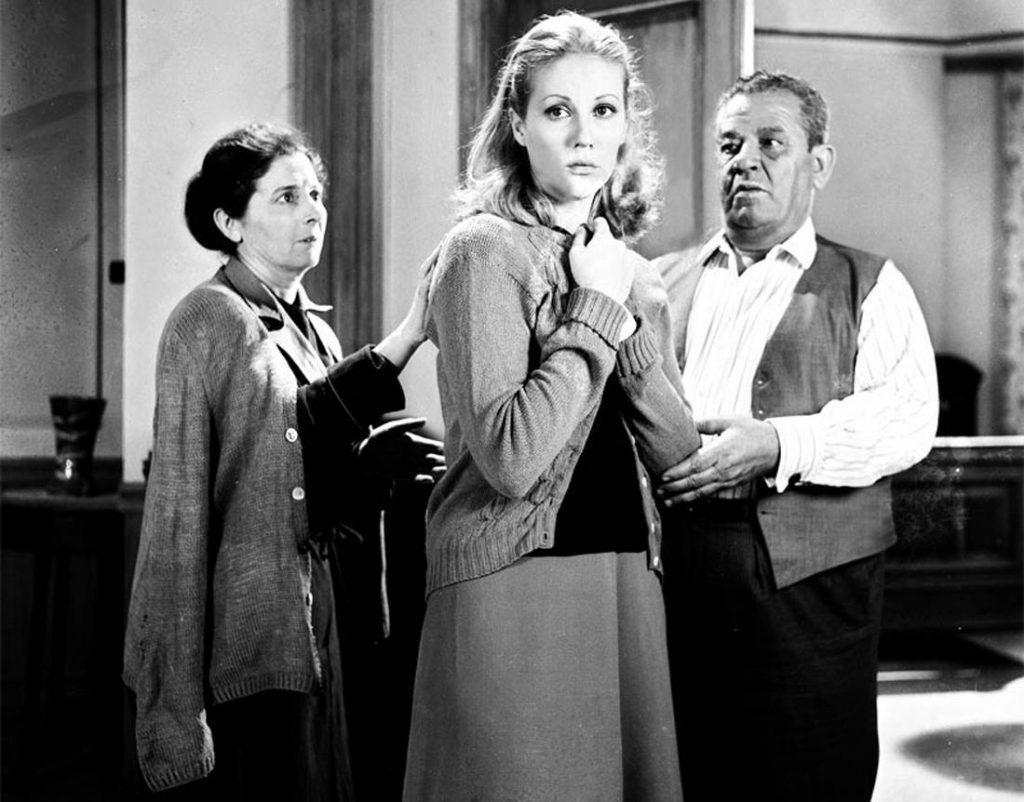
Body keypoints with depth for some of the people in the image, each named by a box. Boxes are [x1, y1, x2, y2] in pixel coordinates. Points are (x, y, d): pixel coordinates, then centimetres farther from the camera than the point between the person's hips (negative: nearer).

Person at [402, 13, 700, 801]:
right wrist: (595, 312, -11)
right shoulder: (485, 250, -8)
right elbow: (511, 458, -19)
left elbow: (680, 456, 5)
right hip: (513, 585, -6)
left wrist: (626, 319, -6)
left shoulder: (636, 275, 13)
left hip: (628, 585, 6)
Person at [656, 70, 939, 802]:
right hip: (670, 573, 3)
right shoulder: (662, 281, 19)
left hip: (809, 583, -2)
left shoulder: (868, 286, 10)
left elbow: (907, 416, -5)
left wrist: (778, 445, -19)